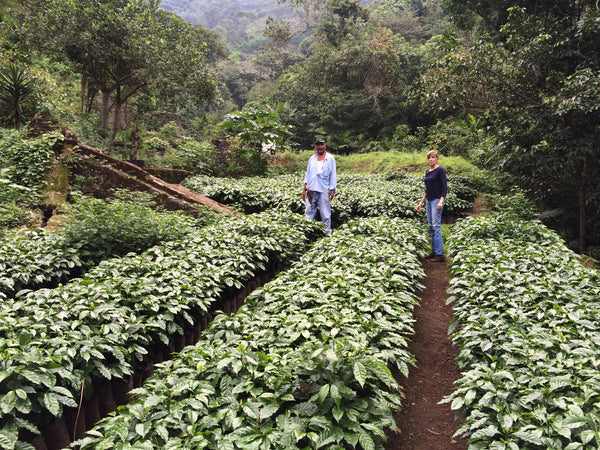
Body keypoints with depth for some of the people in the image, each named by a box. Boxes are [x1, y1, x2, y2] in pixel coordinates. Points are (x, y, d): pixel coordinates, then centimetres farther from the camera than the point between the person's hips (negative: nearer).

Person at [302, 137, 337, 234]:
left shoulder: (330, 158, 5)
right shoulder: (312, 159, 15)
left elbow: (333, 175, 3)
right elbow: (308, 174, 17)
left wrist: (332, 190, -4)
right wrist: (304, 189, 10)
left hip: (324, 190, -4)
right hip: (311, 189, 4)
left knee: (325, 213, -1)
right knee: (309, 212, 5)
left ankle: (327, 233, 8)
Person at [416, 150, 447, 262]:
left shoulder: (440, 170, -7)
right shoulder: (427, 171, 16)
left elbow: (444, 187, -12)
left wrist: (441, 201, -24)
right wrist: (421, 203, 21)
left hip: (437, 200, -8)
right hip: (428, 201, 8)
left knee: (436, 225, -12)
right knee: (431, 226, 9)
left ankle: (440, 254, -11)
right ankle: (434, 252, 15)